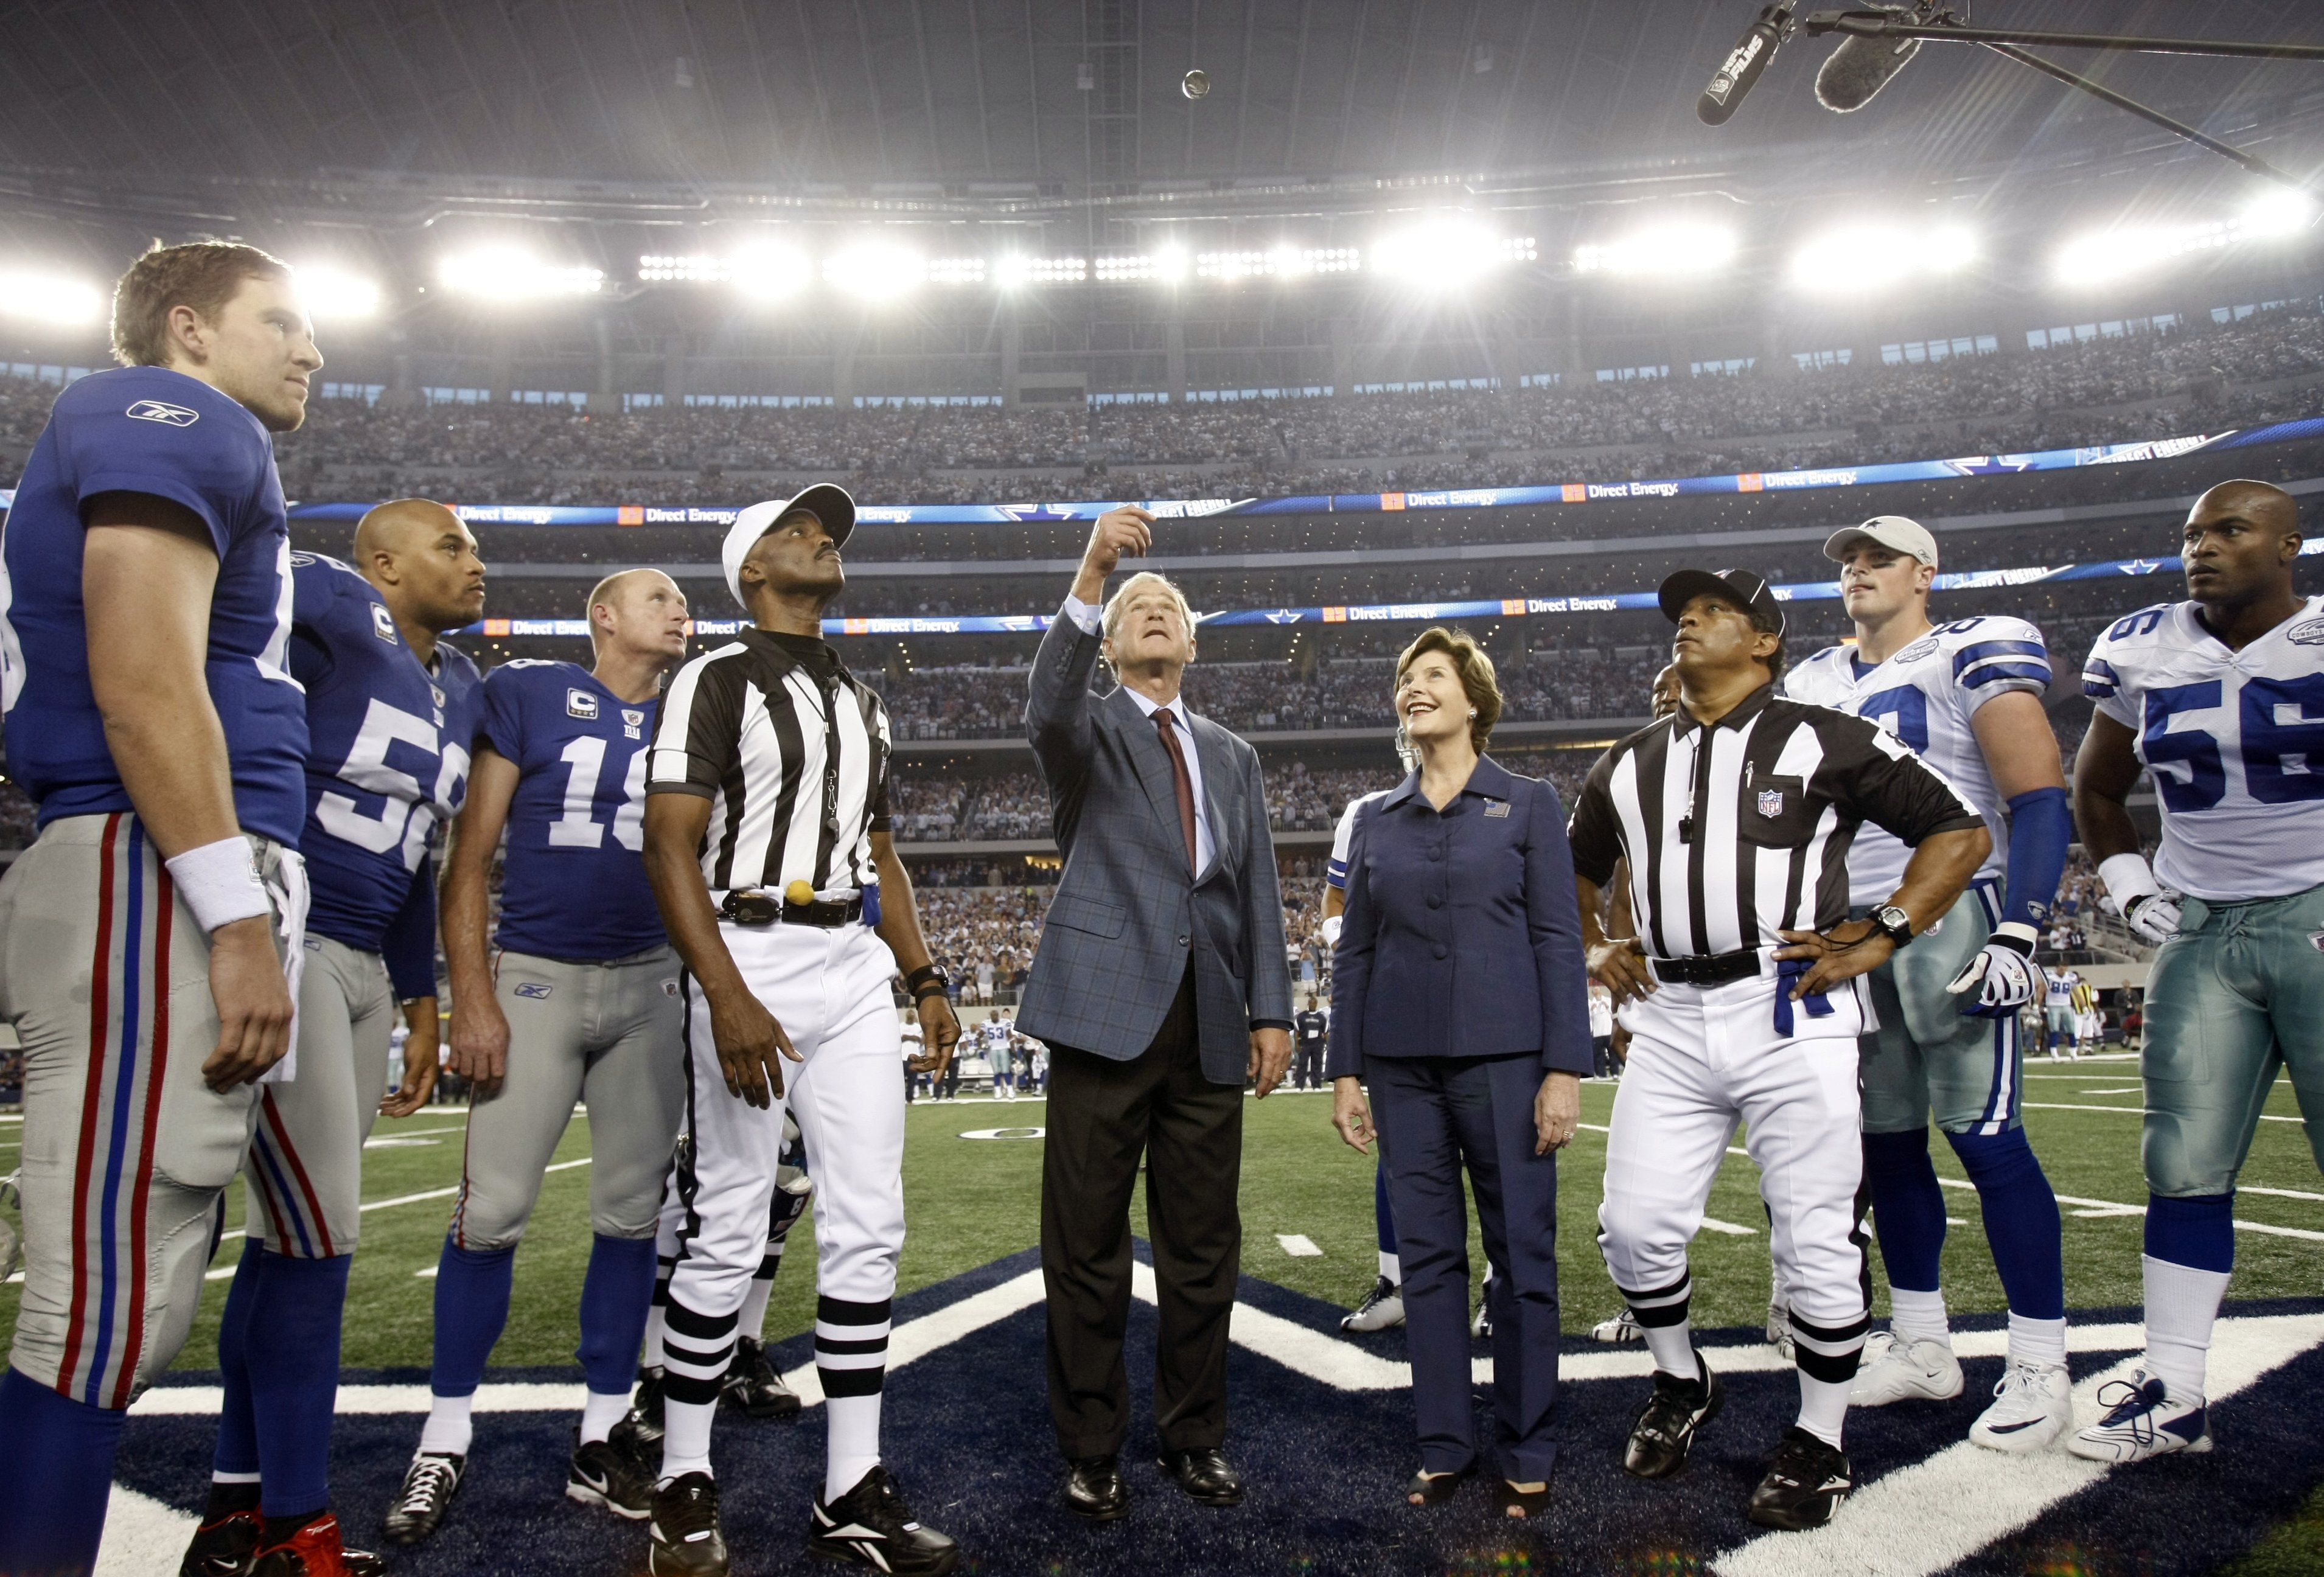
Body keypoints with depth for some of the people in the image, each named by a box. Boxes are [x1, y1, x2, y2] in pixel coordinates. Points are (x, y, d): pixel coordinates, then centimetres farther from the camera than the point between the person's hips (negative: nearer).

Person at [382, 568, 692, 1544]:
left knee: (631, 1213, 5)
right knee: (491, 1210, -3)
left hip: (648, 987, 4)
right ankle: (444, 1440, 16)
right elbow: (469, 858, -4)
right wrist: (473, 1000, -10)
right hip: (534, 978, -3)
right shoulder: (527, 693, -1)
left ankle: (601, 1440, 17)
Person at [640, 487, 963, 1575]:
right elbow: (670, 845, -11)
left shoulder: (862, 700, 19)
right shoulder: (716, 681, -2)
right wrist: (725, 997, -21)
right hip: (752, 960, -6)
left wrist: (923, 977, 14)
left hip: (856, 968, 6)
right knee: (728, 1232, 0)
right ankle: (684, 1484, 18)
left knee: (868, 1228, 4)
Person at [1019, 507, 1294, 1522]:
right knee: (1087, 1245, 3)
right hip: (1107, 1006, -3)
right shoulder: (1088, 732, 7)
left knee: (1203, 1245, 10)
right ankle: (1091, 1450, 18)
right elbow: (1049, 706, -19)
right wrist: (1089, 577, -31)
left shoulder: (1232, 755, 19)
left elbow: (1258, 888, 15)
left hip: (1212, 1020, 4)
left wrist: (1270, 1009, 6)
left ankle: (1195, 1437, 26)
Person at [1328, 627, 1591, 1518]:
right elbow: (1355, 952, 11)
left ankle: (1526, 1455, 18)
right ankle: (1445, 1446, 21)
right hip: (1403, 1066, 3)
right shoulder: (1377, 821, 11)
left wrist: (1564, 1070, -9)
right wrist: (1345, 1071, 5)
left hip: (1504, 1059, -3)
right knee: (1427, 1257, 8)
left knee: (1522, 1256, 3)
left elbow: (1558, 941, -2)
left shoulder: (1529, 805, 3)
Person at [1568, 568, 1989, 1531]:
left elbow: (1960, 834, 2)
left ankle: (1820, 1443, 22)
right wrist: (1591, 950, 14)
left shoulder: (1825, 741, 1)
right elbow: (1572, 870, 30)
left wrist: (1879, 938, -6)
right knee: (1635, 1226, 4)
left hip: (1790, 1015, -4)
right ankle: (1681, 1385, 30)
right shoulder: (1628, 768, 15)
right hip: (1668, 1020, 4)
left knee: (1815, 1241, 2)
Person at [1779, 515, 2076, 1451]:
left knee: (1986, 1140, -7)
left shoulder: (1971, 658, -2)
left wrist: (2019, 935, -18)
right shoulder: (1813, 687, 16)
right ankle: (1921, 1348, 21)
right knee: (1887, 1145, 9)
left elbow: (2040, 802, -9)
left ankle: (2041, 1367, 6)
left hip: (1952, 921, -6)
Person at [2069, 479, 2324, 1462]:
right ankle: (2171, 1396, 13)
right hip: (2202, 936, 4)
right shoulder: (2147, 653, 6)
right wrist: (2129, 888, 8)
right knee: (2185, 1170, 4)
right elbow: (2097, 788, 20)